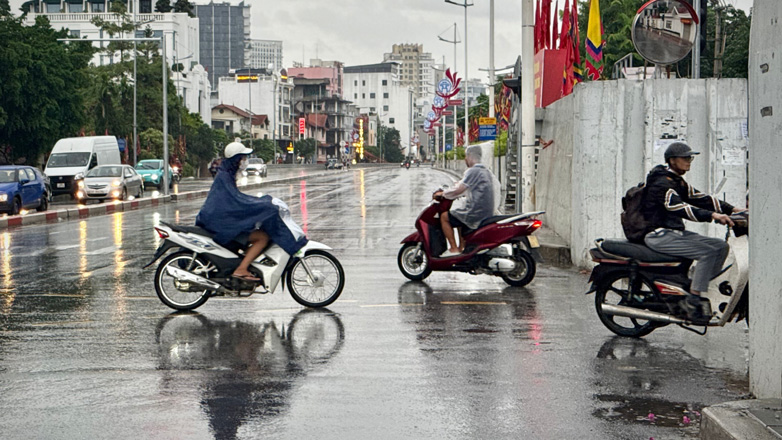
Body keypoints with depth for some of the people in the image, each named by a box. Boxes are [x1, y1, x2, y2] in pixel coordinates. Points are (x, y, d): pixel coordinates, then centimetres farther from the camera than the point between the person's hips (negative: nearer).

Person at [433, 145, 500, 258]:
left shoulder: (473, 171, -13)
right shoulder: (486, 171, 16)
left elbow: (458, 190, -17)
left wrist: (443, 193, -2)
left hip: (476, 213, -10)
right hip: (488, 213, 10)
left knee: (444, 217, 2)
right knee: (459, 217, 34)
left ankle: (453, 248, -3)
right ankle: (461, 247, 30)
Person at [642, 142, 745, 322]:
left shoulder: (678, 182, 17)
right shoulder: (662, 183, -16)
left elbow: (699, 198, 14)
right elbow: (679, 208, -29)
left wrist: (732, 210, 5)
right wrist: (712, 215, -38)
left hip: (676, 232, 10)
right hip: (660, 235, -10)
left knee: (721, 246, 4)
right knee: (708, 252, -23)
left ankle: (705, 289, 4)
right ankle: (693, 300, -23)